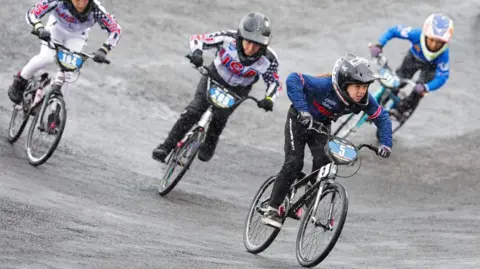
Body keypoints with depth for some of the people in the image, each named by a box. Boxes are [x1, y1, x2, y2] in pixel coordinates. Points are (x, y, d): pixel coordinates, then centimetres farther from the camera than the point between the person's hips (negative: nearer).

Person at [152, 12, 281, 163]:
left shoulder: (268, 60, -30)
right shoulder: (228, 39, -32)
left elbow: (274, 82, -13)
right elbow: (197, 39, -23)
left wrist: (269, 99, -32)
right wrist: (196, 53, -44)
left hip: (237, 90, 0)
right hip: (215, 78, 0)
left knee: (219, 118, -18)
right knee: (193, 111, -14)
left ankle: (209, 146, 11)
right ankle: (167, 146, -6)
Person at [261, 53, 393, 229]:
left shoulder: (364, 100, -24)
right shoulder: (326, 86, -40)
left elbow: (382, 118, -11)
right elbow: (293, 80, -46)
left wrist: (385, 143, -26)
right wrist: (302, 109, -53)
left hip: (321, 126, 5)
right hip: (299, 120, -5)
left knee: (323, 161, -16)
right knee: (294, 164, -14)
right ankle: (272, 210, -6)